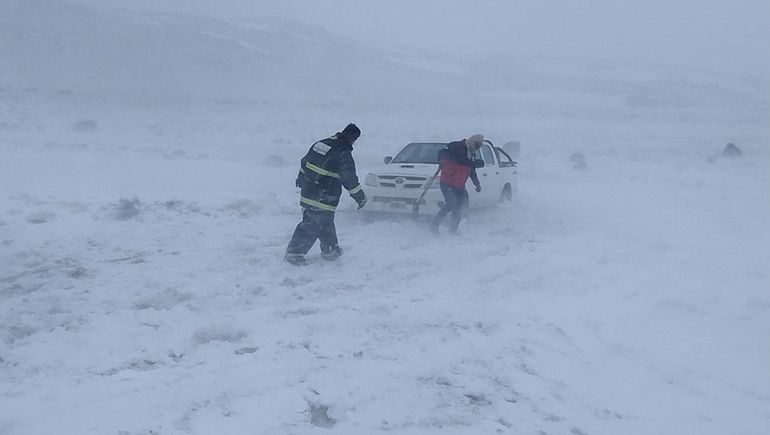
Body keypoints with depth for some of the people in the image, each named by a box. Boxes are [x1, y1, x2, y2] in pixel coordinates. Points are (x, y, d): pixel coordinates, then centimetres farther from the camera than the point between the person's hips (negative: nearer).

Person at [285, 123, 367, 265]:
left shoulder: (321, 143, 9)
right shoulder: (343, 153, -16)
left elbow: (305, 162, 20)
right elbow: (349, 178, -14)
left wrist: (301, 177, 35)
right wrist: (360, 196, -4)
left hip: (308, 191, 9)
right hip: (324, 198, -9)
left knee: (326, 222, 20)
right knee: (312, 226, -1)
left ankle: (330, 250, 31)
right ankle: (294, 252, 1)